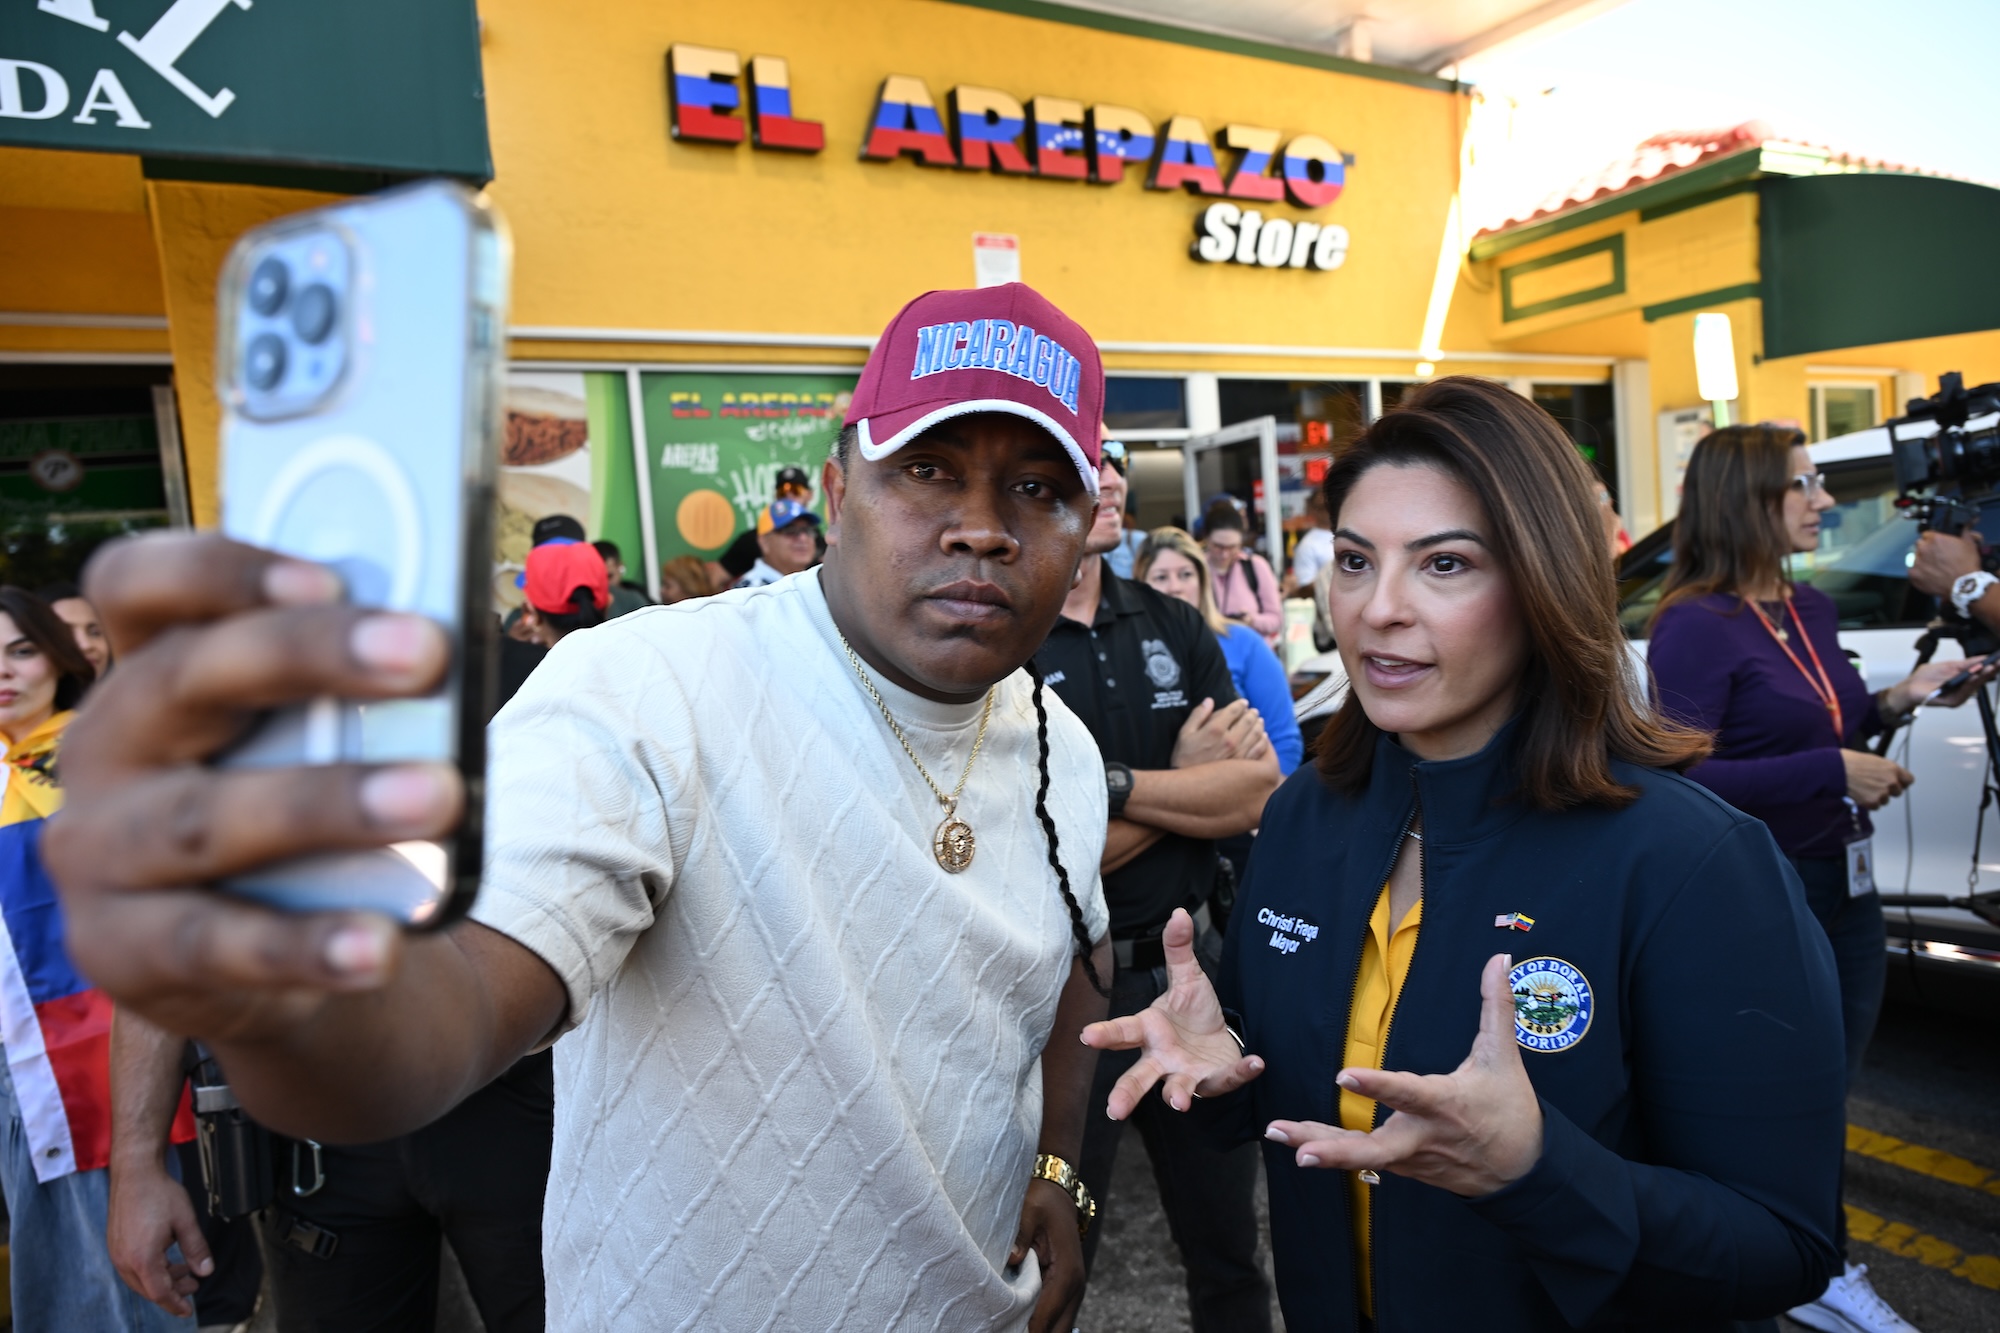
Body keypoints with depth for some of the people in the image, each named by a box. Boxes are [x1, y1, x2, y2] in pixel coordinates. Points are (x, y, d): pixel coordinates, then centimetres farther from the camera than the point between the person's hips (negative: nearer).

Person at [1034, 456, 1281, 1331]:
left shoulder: (1173, 628, 3)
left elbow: (1260, 795, -6)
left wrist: (1114, 784, -19)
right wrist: (1193, 780, -10)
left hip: (1188, 962, 5)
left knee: (1228, 1244, 23)